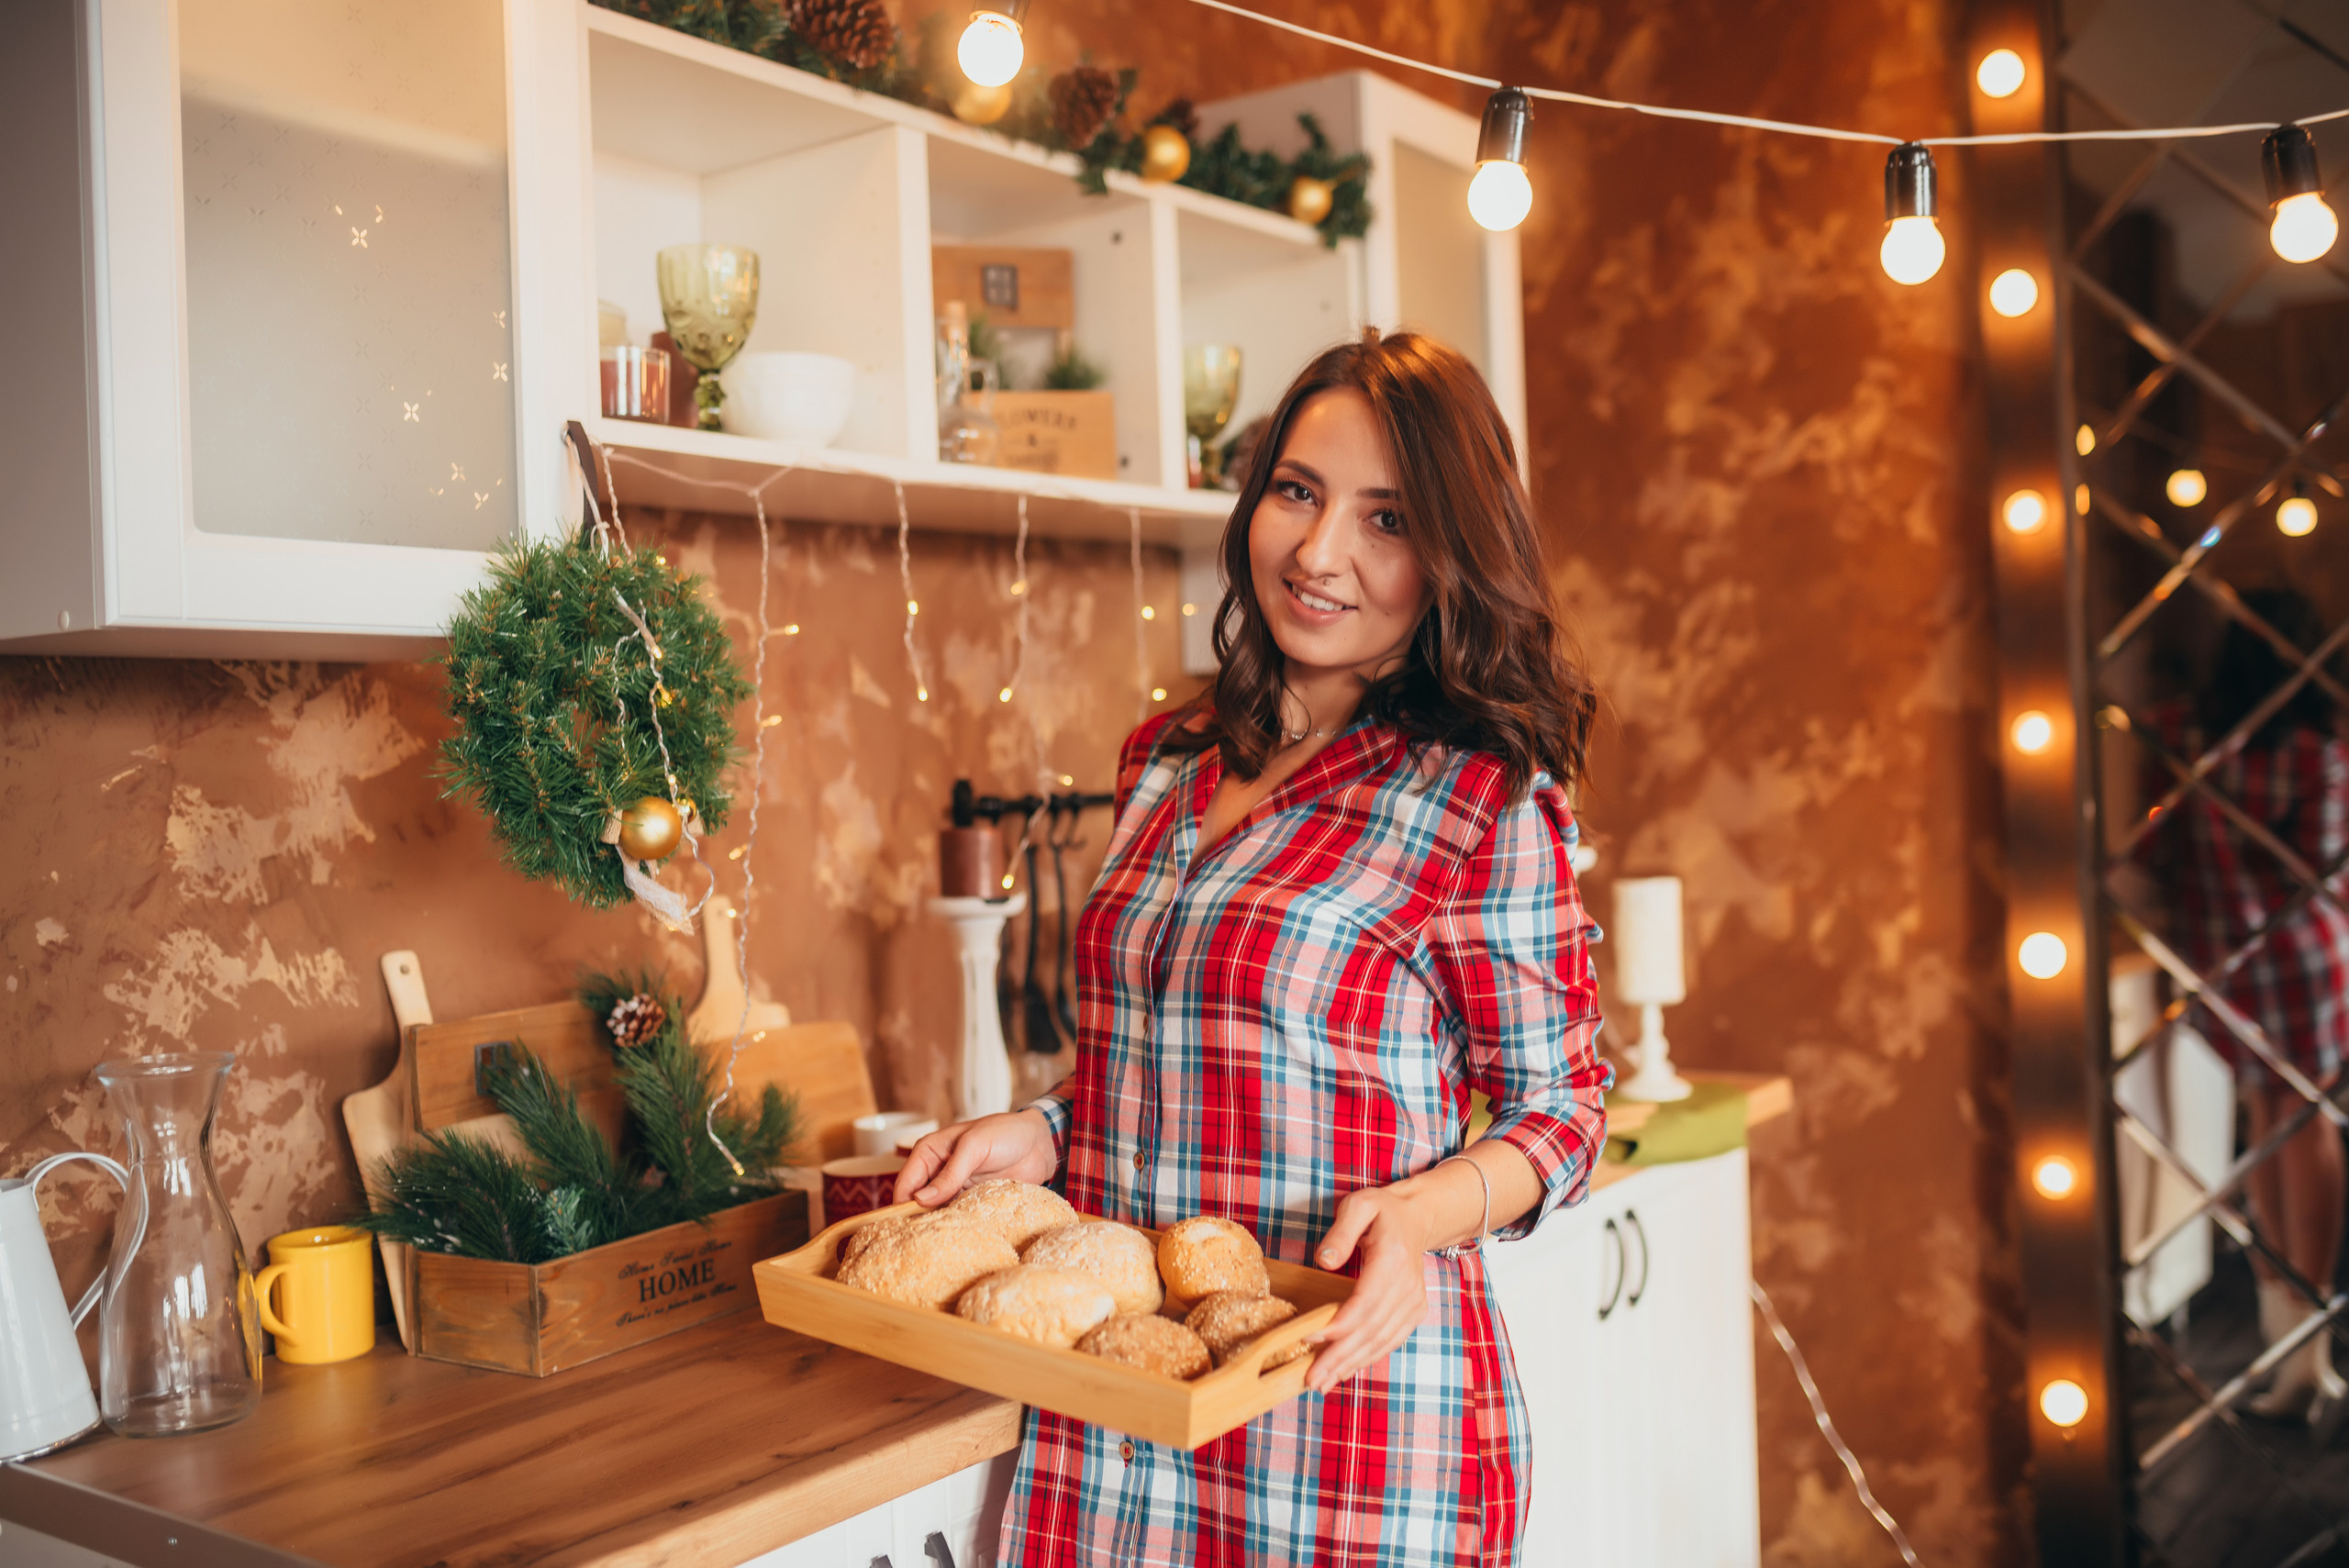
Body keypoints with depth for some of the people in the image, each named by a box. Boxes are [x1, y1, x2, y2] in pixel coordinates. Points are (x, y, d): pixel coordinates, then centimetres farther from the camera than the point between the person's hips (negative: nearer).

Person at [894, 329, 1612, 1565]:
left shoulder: (1486, 801, -11)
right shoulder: (1165, 763, 6)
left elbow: (1558, 1107, -5)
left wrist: (1425, 1210, -22)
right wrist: (1046, 1133, 0)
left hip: (1346, 1396, -5)